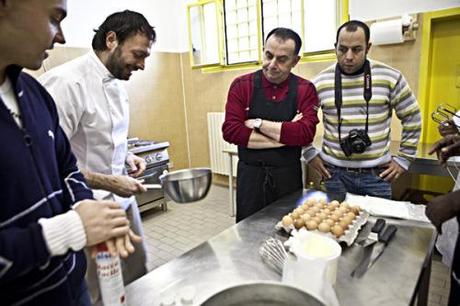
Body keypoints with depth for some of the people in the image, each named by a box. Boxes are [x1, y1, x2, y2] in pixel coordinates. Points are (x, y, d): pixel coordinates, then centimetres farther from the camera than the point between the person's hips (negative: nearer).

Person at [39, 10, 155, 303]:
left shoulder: (116, 83, 6)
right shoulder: (66, 81, -21)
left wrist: (128, 156, 2)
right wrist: (109, 183, -21)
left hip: (123, 199, 8)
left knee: (138, 272, 20)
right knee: (96, 294, 11)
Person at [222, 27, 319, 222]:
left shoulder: (305, 90, -3)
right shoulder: (241, 85, -4)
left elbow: (305, 134, -17)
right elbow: (230, 131, -15)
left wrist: (258, 123, -16)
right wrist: (285, 135, -16)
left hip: (289, 176, 1)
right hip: (250, 175, 0)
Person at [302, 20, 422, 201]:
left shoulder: (390, 78, -3)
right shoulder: (320, 82, -3)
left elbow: (412, 118, 7)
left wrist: (403, 159, 5)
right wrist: (309, 154, 3)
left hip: (377, 174, 0)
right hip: (334, 173, 0)